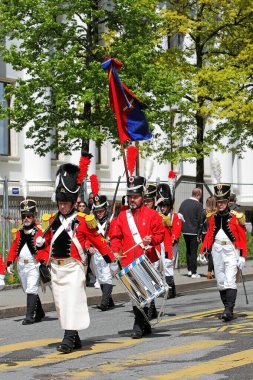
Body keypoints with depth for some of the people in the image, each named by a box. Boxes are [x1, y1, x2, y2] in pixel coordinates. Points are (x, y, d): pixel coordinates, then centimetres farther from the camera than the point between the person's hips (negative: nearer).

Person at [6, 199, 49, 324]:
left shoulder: (40, 232, -6)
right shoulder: (19, 233, 11)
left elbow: (46, 249, -9)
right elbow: (13, 248, 12)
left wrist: (44, 262, -19)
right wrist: (9, 262, 5)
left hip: (34, 265, -6)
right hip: (21, 266, 6)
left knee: (31, 290, -12)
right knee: (27, 290, 13)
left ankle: (30, 316, -13)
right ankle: (39, 313, 26)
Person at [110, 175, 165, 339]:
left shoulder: (152, 214, 2)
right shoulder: (122, 216, 11)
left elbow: (160, 234, 3)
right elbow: (116, 236, 11)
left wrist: (151, 239, -17)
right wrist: (115, 251, -6)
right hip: (129, 263, 3)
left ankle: (139, 326, -7)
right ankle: (145, 325, 20)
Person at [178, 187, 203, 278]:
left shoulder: (184, 202, 5)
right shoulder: (198, 205, -13)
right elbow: (200, 219, -14)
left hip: (184, 230, 6)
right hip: (194, 231, -6)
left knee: (188, 250, 19)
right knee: (193, 251, 0)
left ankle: (189, 270, 25)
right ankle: (193, 272, 2)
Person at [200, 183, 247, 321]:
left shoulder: (236, 216, -4)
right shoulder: (213, 217, 9)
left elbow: (242, 237, -4)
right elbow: (209, 235, 13)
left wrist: (242, 256, -8)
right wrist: (203, 252, 6)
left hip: (231, 251, -5)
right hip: (217, 251, 5)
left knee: (230, 281, -14)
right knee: (220, 282, 7)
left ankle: (229, 310, -20)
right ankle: (227, 308, 17)